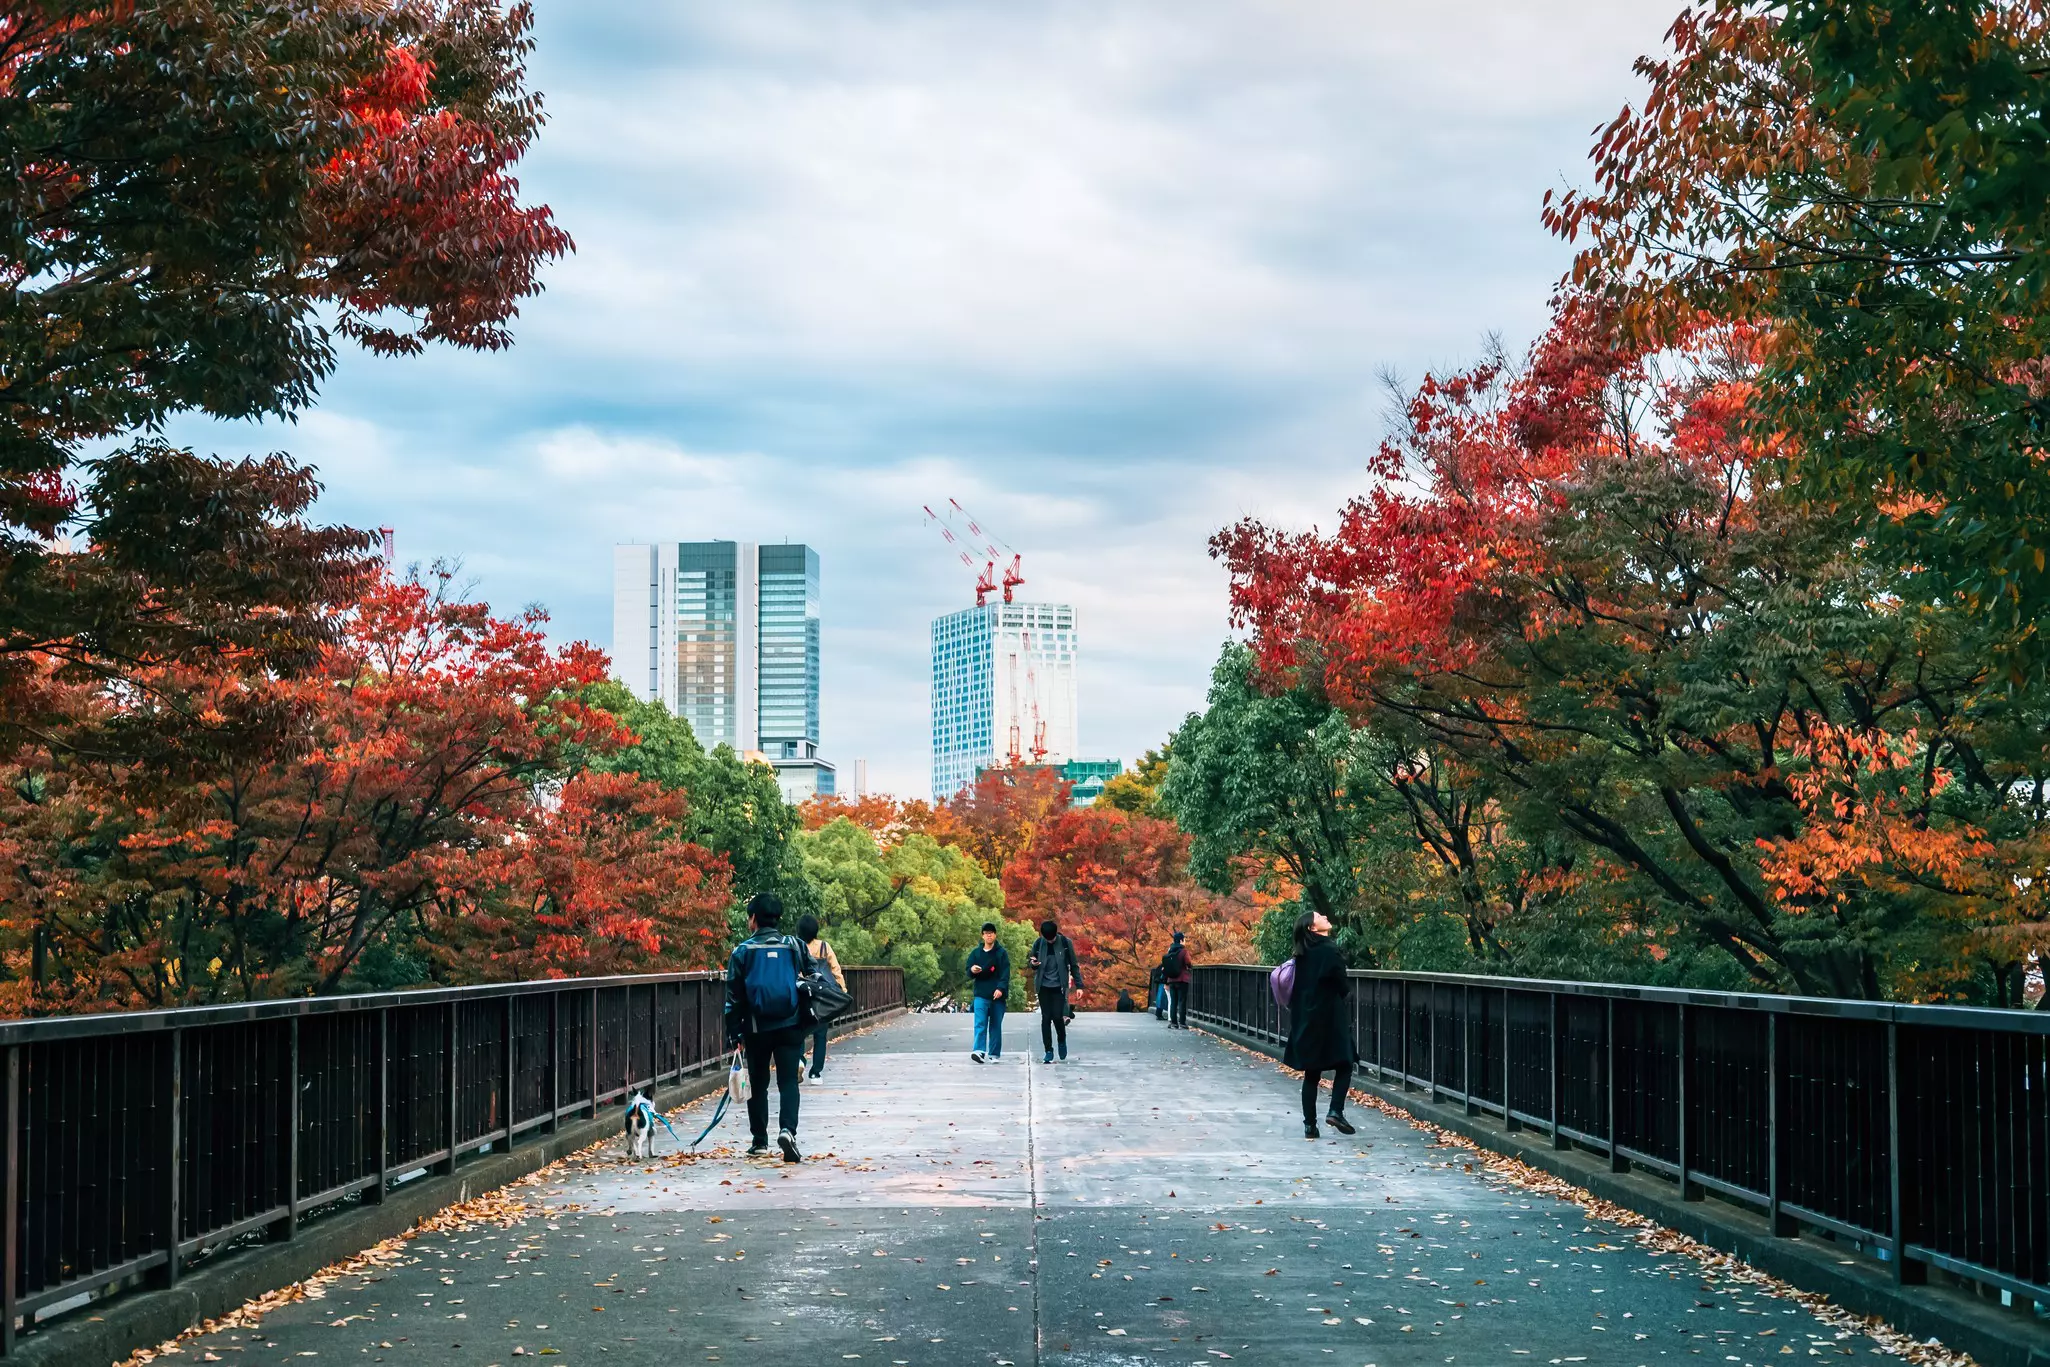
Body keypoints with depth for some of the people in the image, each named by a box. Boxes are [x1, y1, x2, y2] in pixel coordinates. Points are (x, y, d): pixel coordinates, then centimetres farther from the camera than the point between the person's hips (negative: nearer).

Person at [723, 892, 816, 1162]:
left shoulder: (743, 951, -1)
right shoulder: (795, 947, 3)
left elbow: (733, 998, 0)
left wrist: (734, 1034, 6)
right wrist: (810, 1020, 17)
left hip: (757, 1028, 0)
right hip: (791, 1027, 0)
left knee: (758, 1084, 13)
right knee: (788, 1082, 0)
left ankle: (760, 1140, 20)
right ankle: (787, 1130, -22)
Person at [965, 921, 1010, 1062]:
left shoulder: (1002, 953, 4)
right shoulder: (975, 953, 11)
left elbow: (1005, 973, -5)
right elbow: (968, 974, 11)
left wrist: (1000, 988, -20)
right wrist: (972, 970, -13)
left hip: (997, 995, -1)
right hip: (981, 995, 1)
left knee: (996, 1025, 5)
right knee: (980, 1024, -13)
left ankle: (994, 1054, 11)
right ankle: (979, 1051, -22)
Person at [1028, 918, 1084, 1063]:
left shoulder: (1065, 943, -6)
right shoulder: (1038, 944, -1)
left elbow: (1073, 965, 1)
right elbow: (1033, 964, 10)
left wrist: (1078, 985, -3)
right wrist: (1033, 964, -15)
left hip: (1059, 986, -2)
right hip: (1044, 986, 2)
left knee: (1057, 1017, -10)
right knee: (1046, 1018, -1)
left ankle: (1062, 1041, 19)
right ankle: (1048, 1051, 5)